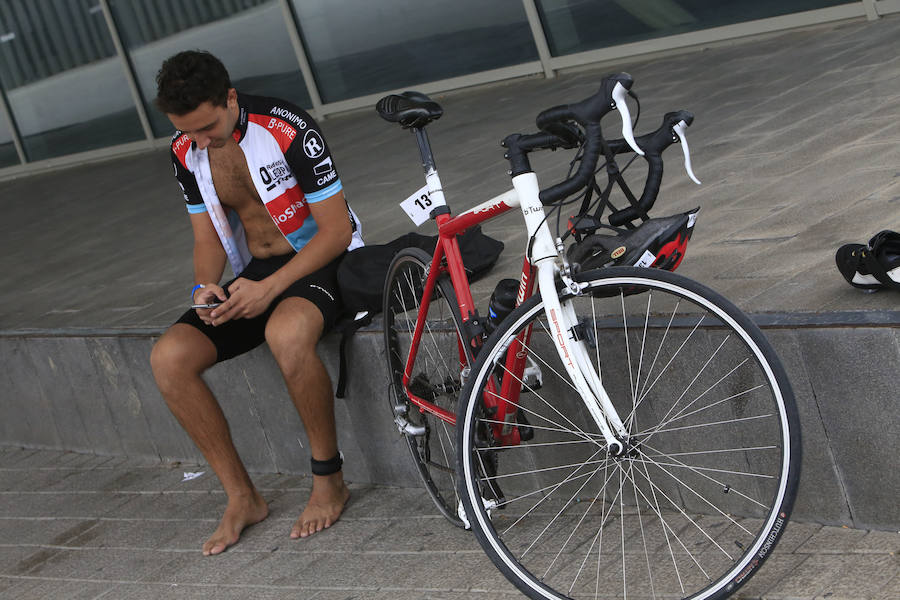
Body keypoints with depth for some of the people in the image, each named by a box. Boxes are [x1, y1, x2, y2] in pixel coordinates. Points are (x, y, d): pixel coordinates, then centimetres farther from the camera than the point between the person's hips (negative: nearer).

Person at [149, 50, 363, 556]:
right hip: (255, 274, 6)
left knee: (286, 333, -41)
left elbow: (336, 230, -17)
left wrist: (271, 287, -27)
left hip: (321, 260, -6)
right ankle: (242, 498, -4)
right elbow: (208, 235, 10)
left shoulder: (288, 129, -19)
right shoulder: (185, 152, 0)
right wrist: (205, 287, -13)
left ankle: (329, 480, -18)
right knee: (169, 357, -16)